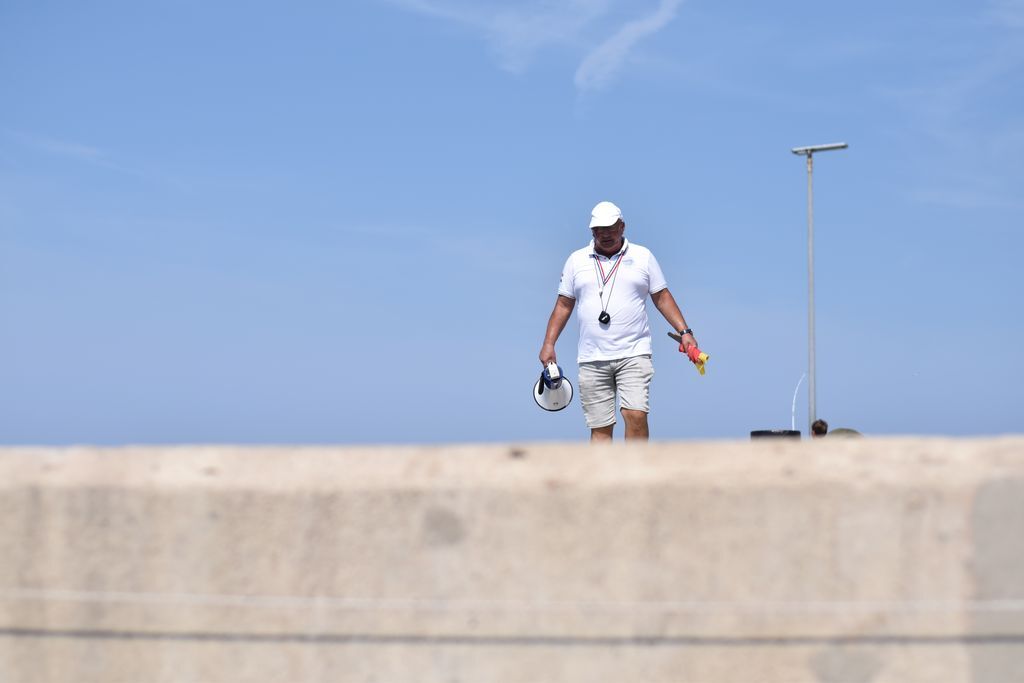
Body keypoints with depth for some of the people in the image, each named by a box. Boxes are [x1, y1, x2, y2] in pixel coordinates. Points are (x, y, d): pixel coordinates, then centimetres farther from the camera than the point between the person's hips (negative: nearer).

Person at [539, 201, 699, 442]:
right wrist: (549, 343, 4)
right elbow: (563, 305, 14)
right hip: (592, 359, 2)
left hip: (633, 355, -2)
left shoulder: (643, 257, 9)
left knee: (636, 415, -18)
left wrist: (684, 332, 0)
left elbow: (662, 298, 11)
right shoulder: (576, 260, 12)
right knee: (600, 428, 0)